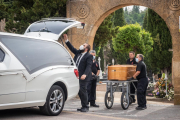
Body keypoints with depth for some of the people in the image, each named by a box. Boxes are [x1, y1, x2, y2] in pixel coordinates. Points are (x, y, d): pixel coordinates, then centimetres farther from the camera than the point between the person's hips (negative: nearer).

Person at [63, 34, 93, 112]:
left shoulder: (89, 56, -7)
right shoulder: (78, 53, 15)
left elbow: (88, 66, -16)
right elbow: (72, 48, 21)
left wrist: (85, 74, -29)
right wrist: (66, 40, 13)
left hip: (83, 77, -7)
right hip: (77, 76, 7)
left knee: (83, 91, -8)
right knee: (79, 91, 9)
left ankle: (85, 107, 2)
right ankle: (83, 106, 18)